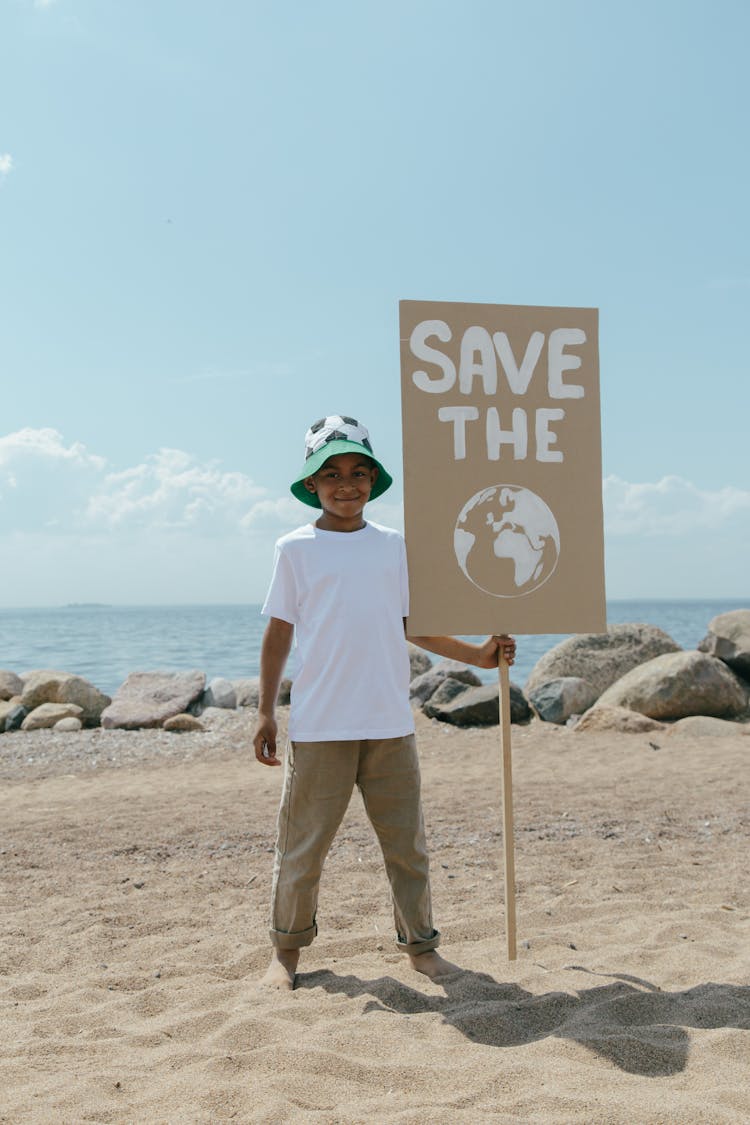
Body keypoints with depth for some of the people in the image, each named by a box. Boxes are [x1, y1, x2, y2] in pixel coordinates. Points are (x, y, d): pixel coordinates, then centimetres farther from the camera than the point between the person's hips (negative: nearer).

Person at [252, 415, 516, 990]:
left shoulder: (393, 545, 10)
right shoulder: (296, 548, 2)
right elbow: (279, 632, 4)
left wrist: (477, 653, 9)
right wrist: (266, 712, 2)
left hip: (390, 722, 3)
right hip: (319, 725, -3)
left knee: (407, 843, 9)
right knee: (303, 845, 5)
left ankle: (420, 944, 25)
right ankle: (287, 950, 23)